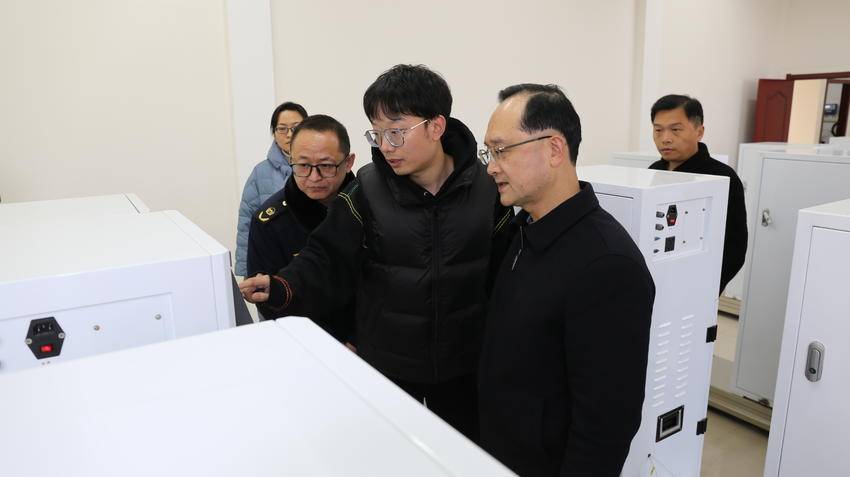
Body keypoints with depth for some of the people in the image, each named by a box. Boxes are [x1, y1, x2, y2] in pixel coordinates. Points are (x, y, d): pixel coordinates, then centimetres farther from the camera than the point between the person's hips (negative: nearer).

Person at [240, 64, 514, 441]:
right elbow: (330, 259, -12)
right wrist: (283, 289, -29)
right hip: (386, 363, 0)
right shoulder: (367, 191, -11)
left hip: (463, 363, 1)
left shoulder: (485, 187, -8)